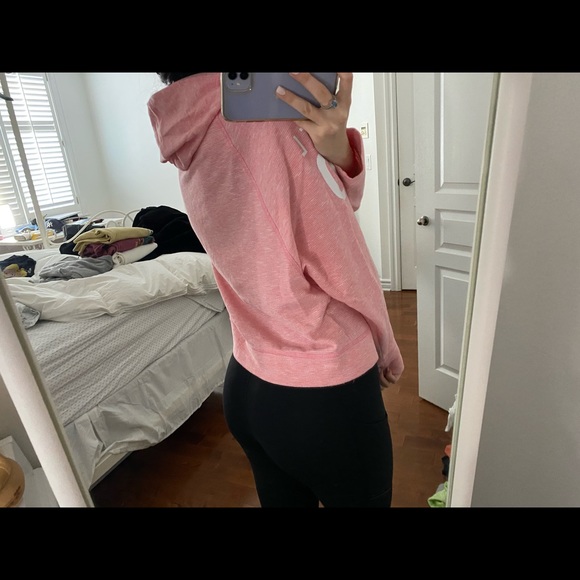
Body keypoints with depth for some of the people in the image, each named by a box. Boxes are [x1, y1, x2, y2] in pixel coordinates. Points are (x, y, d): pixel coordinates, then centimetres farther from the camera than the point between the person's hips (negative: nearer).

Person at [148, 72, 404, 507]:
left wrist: (336, 149, -20)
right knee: (362, 499, 22)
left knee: (283, 499, 28)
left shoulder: (193, 150, 1)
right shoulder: (265, 120, -23)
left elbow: (340, 203, 1)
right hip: (326, 398, -7)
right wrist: (387, 351, 0)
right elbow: (350, 272, -18)